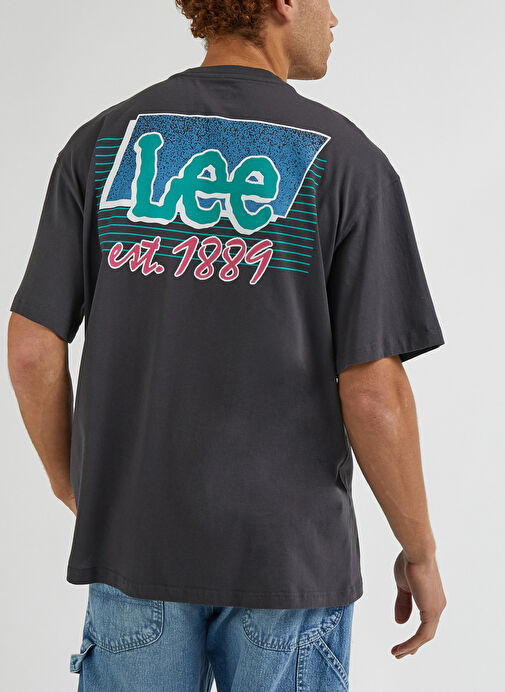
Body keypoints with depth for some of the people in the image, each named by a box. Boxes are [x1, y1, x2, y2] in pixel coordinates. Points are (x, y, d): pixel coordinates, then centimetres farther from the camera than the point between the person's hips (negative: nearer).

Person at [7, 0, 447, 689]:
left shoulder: (101, 142, 0)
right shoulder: (346, 160, -9)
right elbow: (374, 391, -14)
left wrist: (74, 489, 14)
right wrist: (421, 552, 0)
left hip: (134, 538, 3)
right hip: (288, 554, -2)